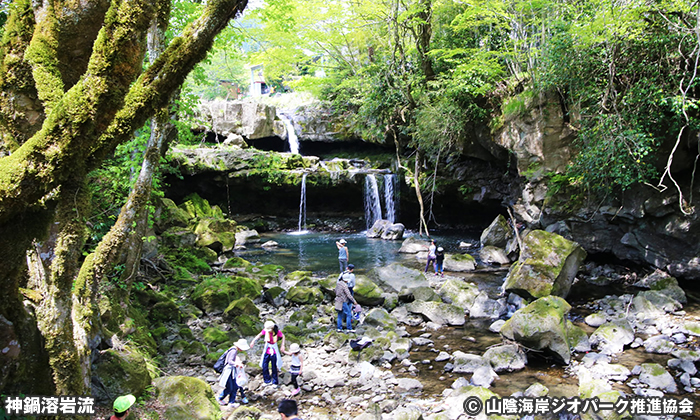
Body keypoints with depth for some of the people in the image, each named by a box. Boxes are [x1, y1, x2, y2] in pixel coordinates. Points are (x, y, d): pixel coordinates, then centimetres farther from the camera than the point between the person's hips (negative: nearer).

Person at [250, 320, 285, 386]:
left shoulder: (277, 332, -19)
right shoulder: (265, 330, -14)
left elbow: (283, 336, 0)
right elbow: (260, 335, 4)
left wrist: (283, 345, -5)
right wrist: (253, 341, -6)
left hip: (274, 352, -3)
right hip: (267, 351, 3)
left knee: (274, 368, 6)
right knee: (264, 367, 8)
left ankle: (275, 382, 25)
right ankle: (267, 381, 28)